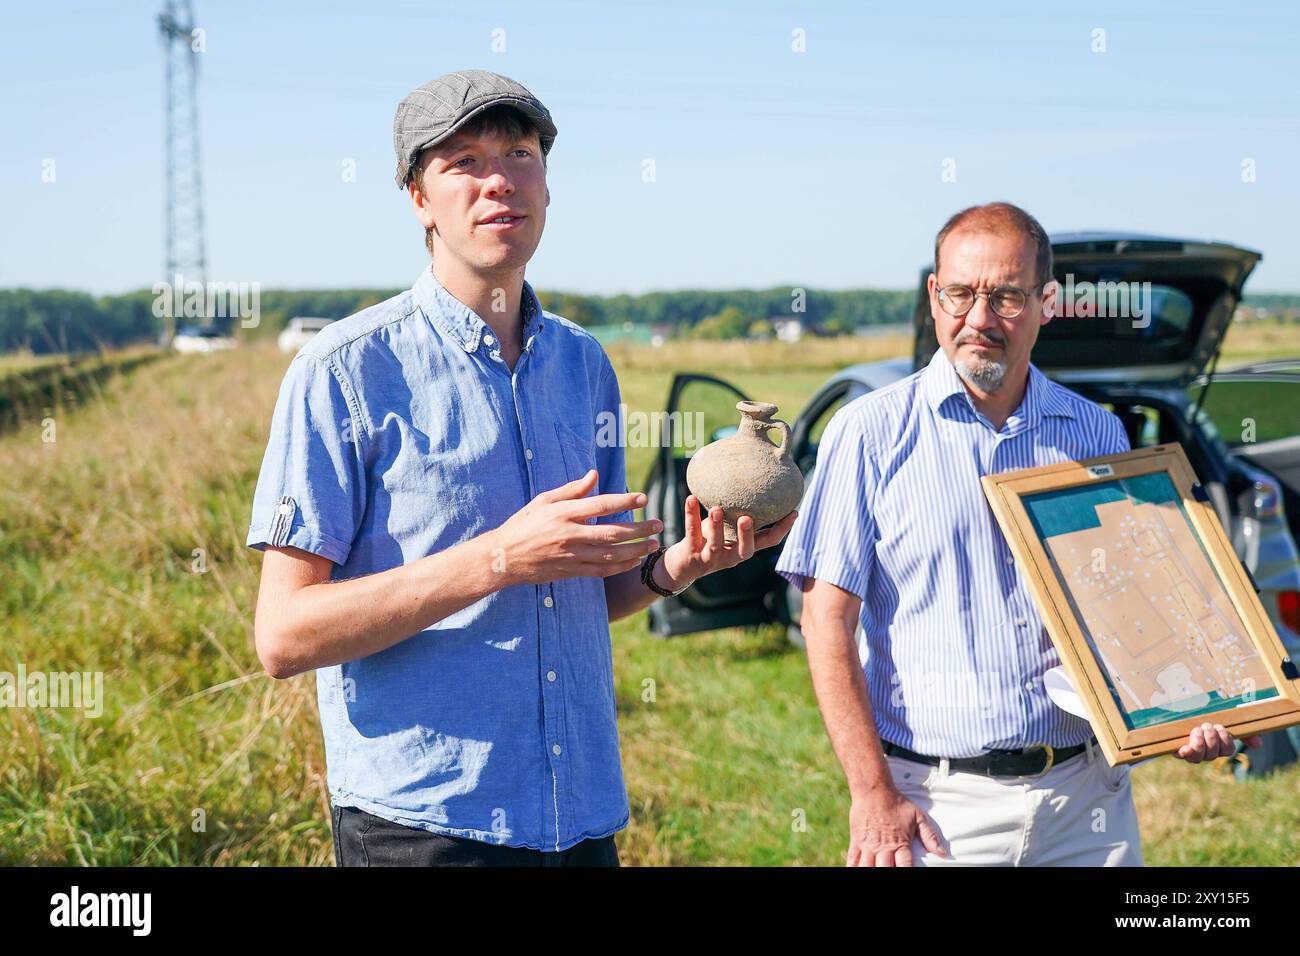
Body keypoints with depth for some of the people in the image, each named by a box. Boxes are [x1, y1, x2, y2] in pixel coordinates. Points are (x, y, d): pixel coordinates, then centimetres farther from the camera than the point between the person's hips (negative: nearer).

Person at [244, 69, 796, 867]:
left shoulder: (584, 364, 9)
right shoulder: (345, 369, -8)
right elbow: (284, 636, -14)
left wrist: (672, 568, -4)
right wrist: (500, 558, -21)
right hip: (422, 823, -5)